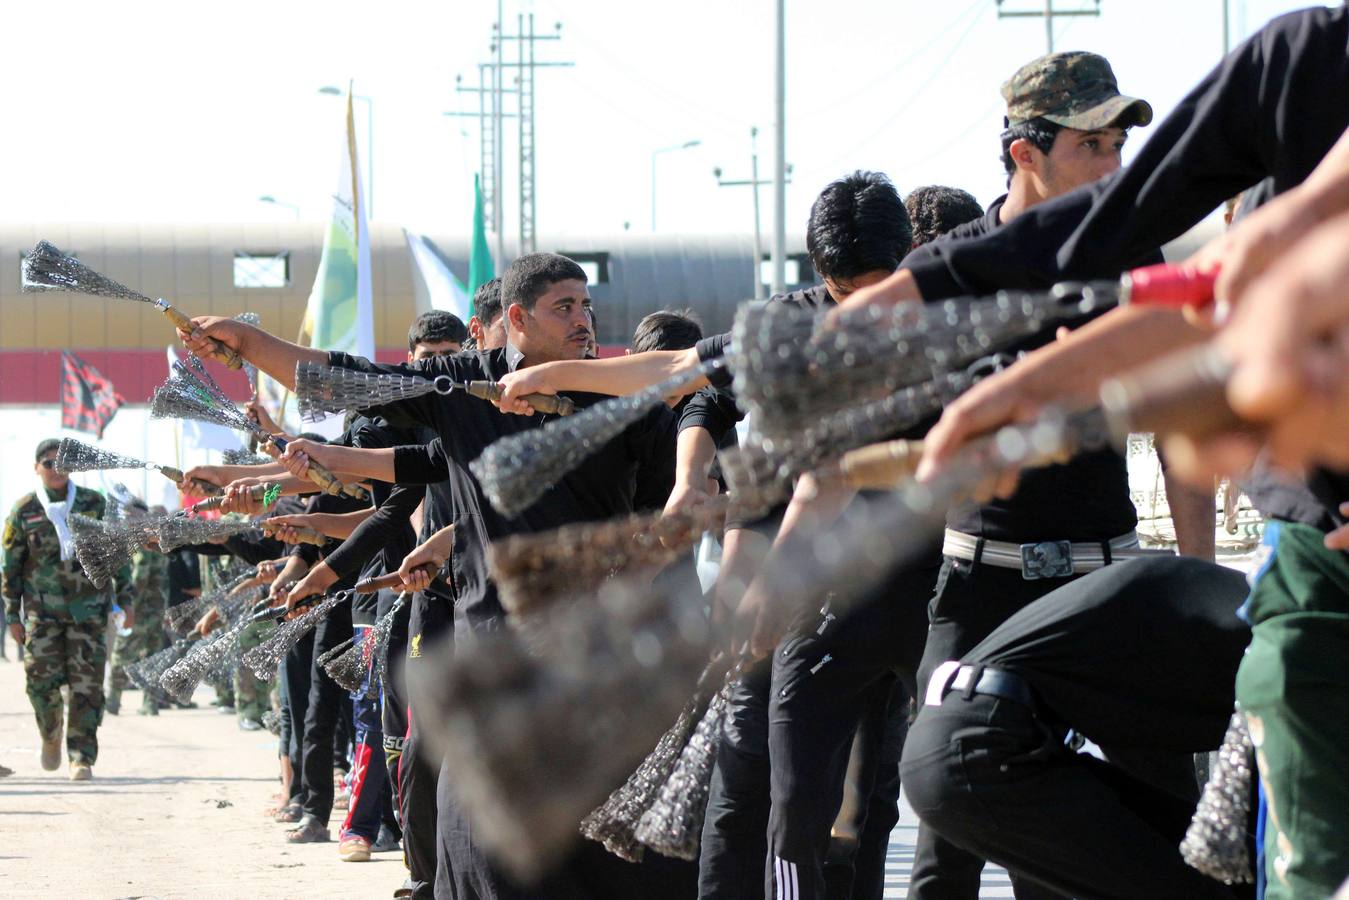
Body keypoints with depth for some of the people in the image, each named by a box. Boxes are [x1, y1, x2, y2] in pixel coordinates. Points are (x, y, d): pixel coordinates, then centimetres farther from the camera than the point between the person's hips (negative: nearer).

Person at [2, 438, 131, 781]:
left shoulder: (94, 503, 4)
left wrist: (125, 597, 7)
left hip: (88, 607, 0)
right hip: (42, 607, 0)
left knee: (87, 683, -8)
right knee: (42, 676, -10)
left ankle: (81, 757, -4)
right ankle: (51, 734, 20)